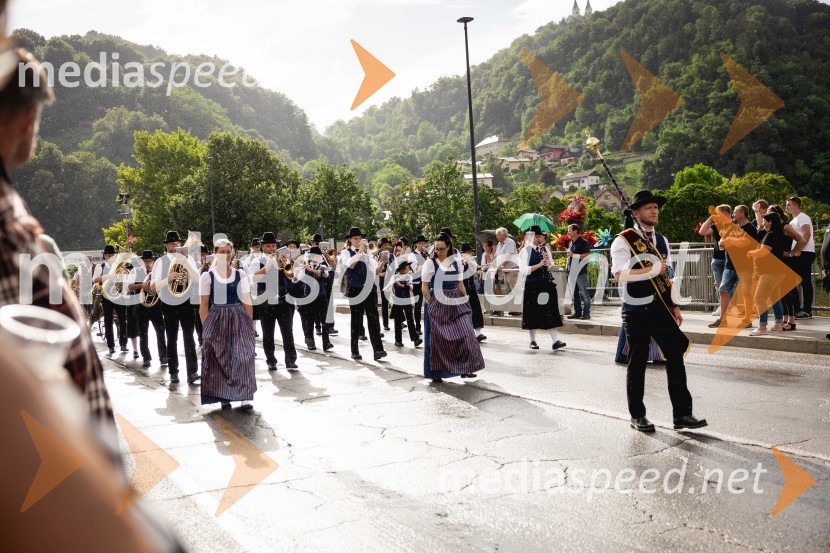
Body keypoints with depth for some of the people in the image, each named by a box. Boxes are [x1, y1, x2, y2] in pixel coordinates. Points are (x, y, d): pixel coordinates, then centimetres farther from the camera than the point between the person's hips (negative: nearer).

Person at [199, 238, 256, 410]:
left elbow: (247, 302, 7)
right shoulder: (207, 276, 1)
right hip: (217, 320, -1)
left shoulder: (240, 275, 7)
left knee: (243, 356, -7)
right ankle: (224, 397, 13)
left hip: (239, 319, 1)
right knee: (220, 359, 3)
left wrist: (250, 323, 2)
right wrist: (206, 326, -6)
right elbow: (204, 305, 1)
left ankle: (244, 397, -4)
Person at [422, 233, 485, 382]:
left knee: (465, 332, -4)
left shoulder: (456, 262, 8)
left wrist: (465, 301, 8)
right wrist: (431, 305, -9)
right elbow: (424, 287, -3)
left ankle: (465, 368, 7)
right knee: (437, 338, 0)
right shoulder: (430, 263, -3)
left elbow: (460, 284, 14)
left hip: (455, 302, 4)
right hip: (437, 303, -3)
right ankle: (436, 372, 12)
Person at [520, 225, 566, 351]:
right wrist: (539, 265, -18)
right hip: (532, 285, -3)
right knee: (532, 314, 5)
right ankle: (533, 341, 18)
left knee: (551, 312, -4)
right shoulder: (526, 250, -4)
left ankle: (555, 341, -7)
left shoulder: (545, 248, 9)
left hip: (546, 284, 3)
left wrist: (548, 261, -9)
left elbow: (552, 268, 11)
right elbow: (524, 270, -12)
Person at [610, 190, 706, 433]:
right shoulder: (624, 240, -8)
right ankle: (637, 415, 17)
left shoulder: (661, 240, 15)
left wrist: (674, 306, 15)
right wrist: (654, 269, -18)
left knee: (675, 356, -1)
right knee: (637, 362, 4)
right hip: (636, 311, -6)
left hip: (661, 308, 6)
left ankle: (682, 413, 4)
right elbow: (620, 274, -20)